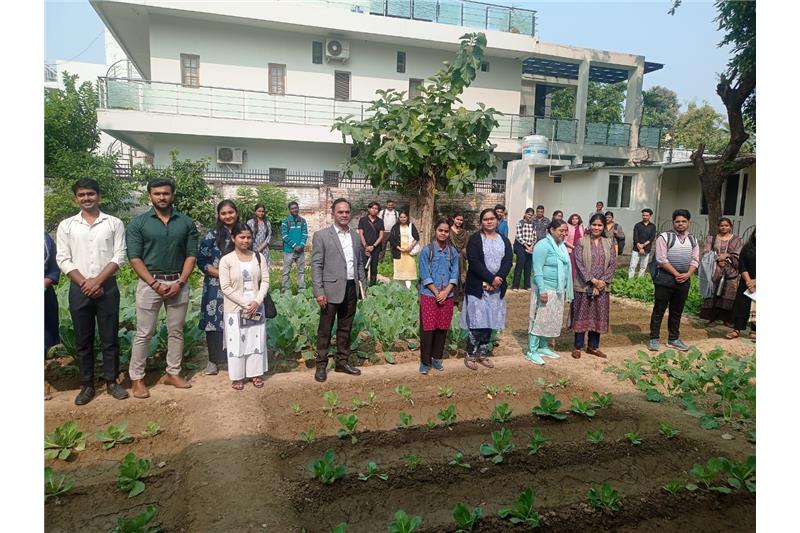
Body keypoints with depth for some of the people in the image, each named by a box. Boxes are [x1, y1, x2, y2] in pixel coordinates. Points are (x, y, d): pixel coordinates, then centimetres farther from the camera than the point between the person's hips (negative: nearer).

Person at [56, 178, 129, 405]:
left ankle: (111, 381, 18)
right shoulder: (66, 225, 6)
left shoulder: (114, 223, 2)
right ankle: (87, 385, 19)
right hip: (79, 289, 1)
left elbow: (119, 256, -4)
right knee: (83, 339, 8)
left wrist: (97, 281, -13)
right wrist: (84, 283, -11)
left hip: (107, 287, -1)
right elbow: (63, 260, 0)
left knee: (110, 337, 5)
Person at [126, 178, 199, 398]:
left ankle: (173, 373, 24)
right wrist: (155, 284, -13)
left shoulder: (186, 223, 3)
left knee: (176, 332, 10)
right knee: (144, 334, 3)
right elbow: (134, 258, -6)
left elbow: (191, 256, 2)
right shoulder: (138, 223, -2)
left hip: (179, 283, 2)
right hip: (149, 283, -2)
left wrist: (179, 283, -9)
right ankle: (137, 379, 14)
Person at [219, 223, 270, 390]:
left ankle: (256, 373, 24)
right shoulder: (226, 260, -8)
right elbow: (225, 287, -11)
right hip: (235, 309, -3)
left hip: (256, 307, 3)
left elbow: (265, 281, 0)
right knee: (236, 342, 5)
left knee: (257, 340, 10)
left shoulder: (259, 257, 2)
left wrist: (257, 301, -14)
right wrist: (245, 304, -16)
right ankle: (237, 376, 19)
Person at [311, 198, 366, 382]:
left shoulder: (355, 236, 10)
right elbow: (316, 265, -8)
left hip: (351, 289, 5)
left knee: (345, 329, 15)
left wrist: (362, 284, 11)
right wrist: (319, 291, -14)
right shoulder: (321, 235, -6)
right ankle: (321, 365, 18)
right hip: (331, 289, -5)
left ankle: (342, 362, 27)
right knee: (325, 330, 5)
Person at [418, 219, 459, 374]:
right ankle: (425, 361, 9)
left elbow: (455, 275, 3)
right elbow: (424, 275, -8)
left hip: (447, 296, 4)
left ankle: (436, 357, 24)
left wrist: (445, 292, -9)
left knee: (443, 328, 8)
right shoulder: (427, 250, -5)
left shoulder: (453, 252, 5)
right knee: (428, 328, -2)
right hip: (429, 295, -3)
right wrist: (436, 293, -11)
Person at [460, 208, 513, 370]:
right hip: (478, 287, -4)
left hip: (497, 288, 4)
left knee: (490, 321, 8)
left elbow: (508, 261, 0)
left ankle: (483, 353, 20)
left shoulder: (504, 240, 11)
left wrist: (498, 279, -16)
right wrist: (491, 278, -18)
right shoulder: (475, 239, -2)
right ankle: (470, 355, 7)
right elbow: (474, 262, -13)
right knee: (477, 322, -6)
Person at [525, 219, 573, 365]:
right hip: (546, 290, -8)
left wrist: (566, 291, 16)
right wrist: (542, 290, -23)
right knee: (539, 320, -5)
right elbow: (537, 270, -19)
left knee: (551, 320, 14)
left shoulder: (562, 246, 12)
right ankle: (532, 352, 3)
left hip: (559, 291, 8)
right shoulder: (543, 245, -14)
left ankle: (543, 347, 26)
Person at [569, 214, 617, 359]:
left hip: (602, 287, 3)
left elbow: (613, 264, 1)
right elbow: (579, 263, -10)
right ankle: (578, 347, 14)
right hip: (584, 286, -3)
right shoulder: (582, 242, -3)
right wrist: (593, 280, -16)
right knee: (582, 316, 3)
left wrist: (602, 282, -11)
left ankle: (593, 346, 23)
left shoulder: (608, 243, 7)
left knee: (598, 316, 9)